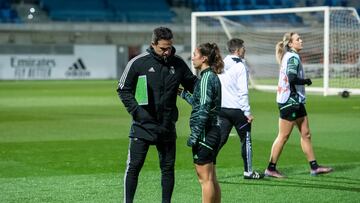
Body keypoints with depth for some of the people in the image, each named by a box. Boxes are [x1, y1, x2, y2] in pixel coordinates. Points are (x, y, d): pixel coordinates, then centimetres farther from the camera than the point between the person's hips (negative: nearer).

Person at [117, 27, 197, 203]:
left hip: (167, 126, 3)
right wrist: (137, 111, -11)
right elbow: (123, 90, 0)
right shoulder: (138, 63, -6)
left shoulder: (178, 64, 3)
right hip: (143, 126, -3)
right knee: (134, 166, -2)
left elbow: (193, 84, 13)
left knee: (168, 168, 8)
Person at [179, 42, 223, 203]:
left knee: (205, 178, -5)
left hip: (205, 133, -10)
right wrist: (184, 94, 29)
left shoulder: (206, 78, -13)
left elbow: (204, 109, -19)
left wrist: (195, 134, -19)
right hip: (214, 131, 10)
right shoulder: (212, 76, 15)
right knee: (211, 179, 14)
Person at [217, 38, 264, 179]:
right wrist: (247, 112, -13)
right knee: (246, 139, 8)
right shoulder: (240, 66, -13)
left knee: (220, 139, 7)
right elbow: (243, 91, -16)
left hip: (222, 108, 6)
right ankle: (248, 171, 15)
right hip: (237, 109, -6)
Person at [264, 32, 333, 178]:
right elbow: (292, 79, -26)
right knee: (283, 136, -3)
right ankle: (271, 168, 3)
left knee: (305, 134, 11)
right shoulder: (293, 57, -15)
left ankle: (314, 167, 15)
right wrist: (306, 81, -11)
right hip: (289, 102, -10)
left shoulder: (289, 56, 15)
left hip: (296, 101, 10)